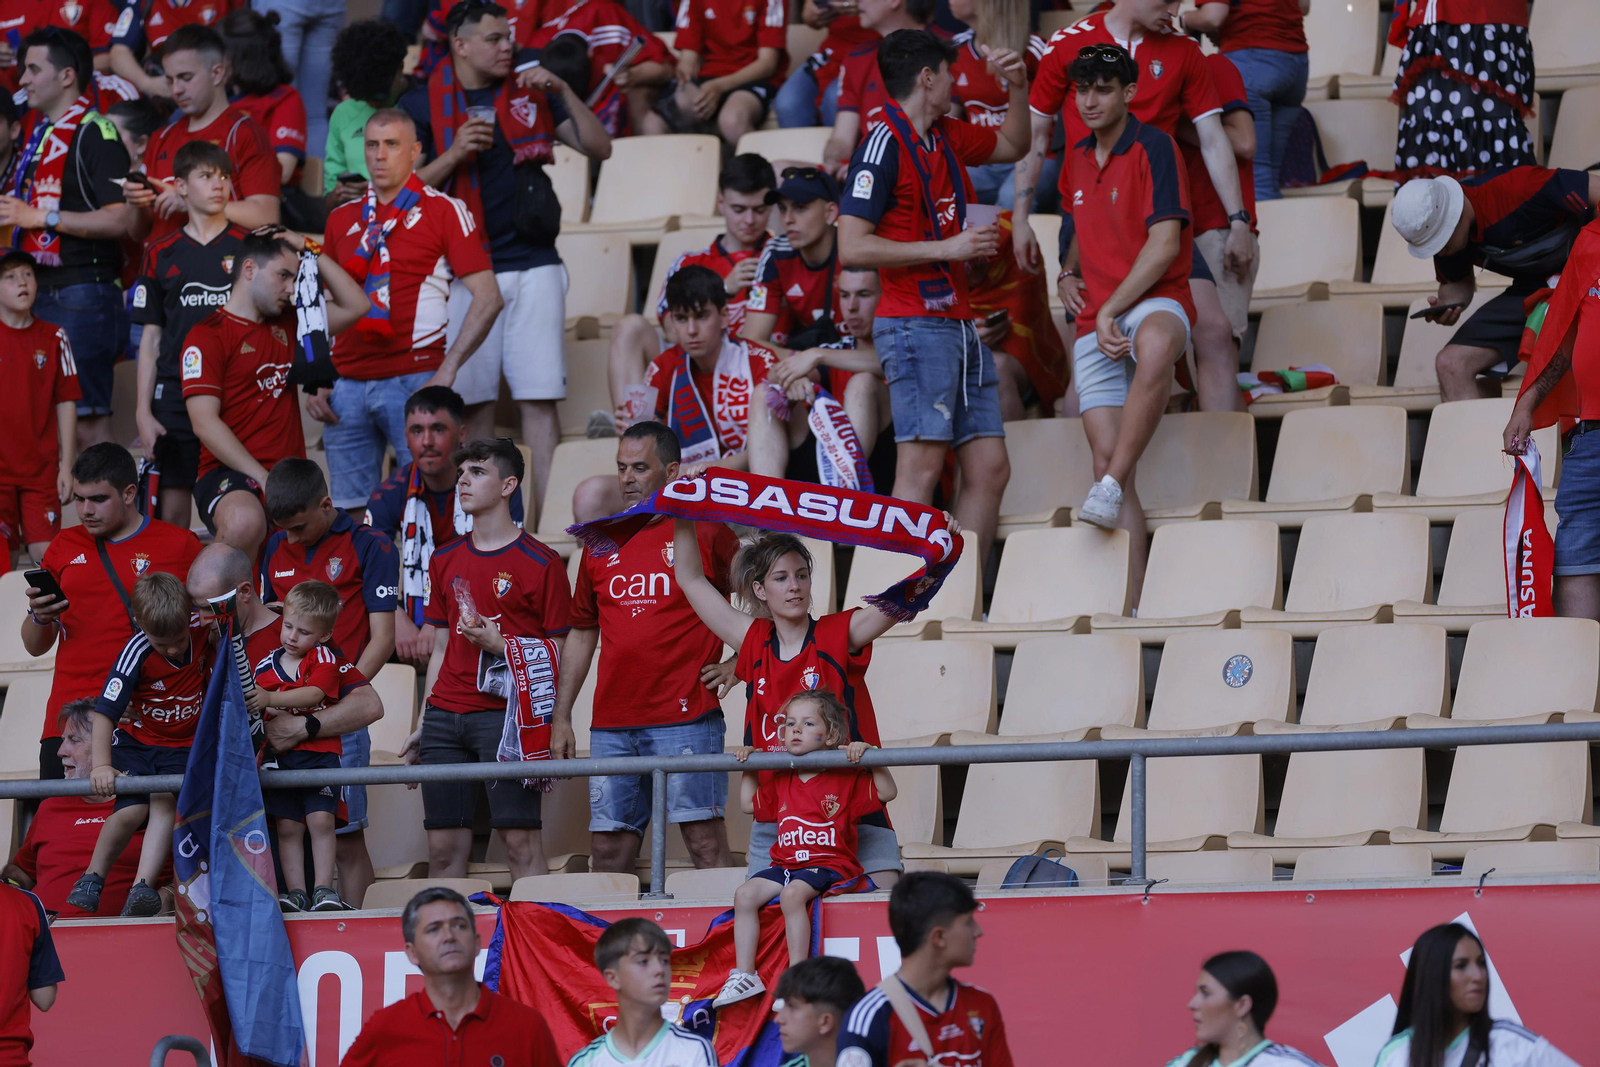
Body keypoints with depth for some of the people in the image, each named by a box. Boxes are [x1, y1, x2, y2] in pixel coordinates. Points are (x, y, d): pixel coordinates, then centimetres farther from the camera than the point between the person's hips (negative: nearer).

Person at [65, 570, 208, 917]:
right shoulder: (136, 653, -23)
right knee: (132, 810, -18)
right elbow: (105, 711, -27)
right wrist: (101, 765, -34)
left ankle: (143, 886, -32)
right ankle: (92, 878, 5)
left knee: (165, 801, -24)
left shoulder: (203, 630, -14)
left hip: (184, 745, 1)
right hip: (136, 742, -1)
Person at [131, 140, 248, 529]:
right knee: (173, 507, 0)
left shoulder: (249, 247, 4)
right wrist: (143, 410, 4)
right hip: (177, 396, 1)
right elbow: (151, 339, 10)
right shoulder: (162, 254, 8)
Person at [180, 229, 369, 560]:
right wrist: (263, 480, -17)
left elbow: (354, 306, 22)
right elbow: (204, 423, -10)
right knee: (245, 522, -40)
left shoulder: (286, 324, 20)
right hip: (229, 476, -6)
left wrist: (309, 249, 14)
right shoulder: (208, 335, -1)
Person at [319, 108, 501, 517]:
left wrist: (446, 372, -13)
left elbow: (488, 297, -4)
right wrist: (315, 382, 10)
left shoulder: (444, 211, 2)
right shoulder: (342, 219, 17)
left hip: (413, 380, -5)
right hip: (348, 387, 5)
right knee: (348, 512, 2)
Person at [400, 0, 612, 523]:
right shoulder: (422, 104, 3)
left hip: (534, 265, 1)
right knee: (473, 401, 0)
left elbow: (599, 147, 8)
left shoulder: (529, 87, 9)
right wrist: (454, 155, -14)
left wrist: (563, 93, -5)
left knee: (541, 400, -5)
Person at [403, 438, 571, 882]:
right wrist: (422, 725, 17)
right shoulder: (445, 560, 16)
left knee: (521, 841, -10)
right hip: (445, 713, 5)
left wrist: (500, 645, -16)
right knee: (444, 845, 2)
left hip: (506, 713, -5)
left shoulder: (540, 563, -2)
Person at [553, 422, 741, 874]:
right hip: (612, 725, 5)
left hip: (686, 718, -5)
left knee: (704, 840, -8)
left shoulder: (703, 531, 1)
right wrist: (561, 717, 16)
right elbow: (581, 635, 20)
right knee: (609, 847, 4)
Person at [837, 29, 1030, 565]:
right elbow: (853, 247, -15)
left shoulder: (947, 138, 16)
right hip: (915, 325, -9)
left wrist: (1018, 87, 18)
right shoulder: (884, 146, -9)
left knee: (990, 468, 4)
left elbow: (1012, 145, 37)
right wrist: (946, 248, -15)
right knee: (922, 464, -15)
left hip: (960, 326, 9)